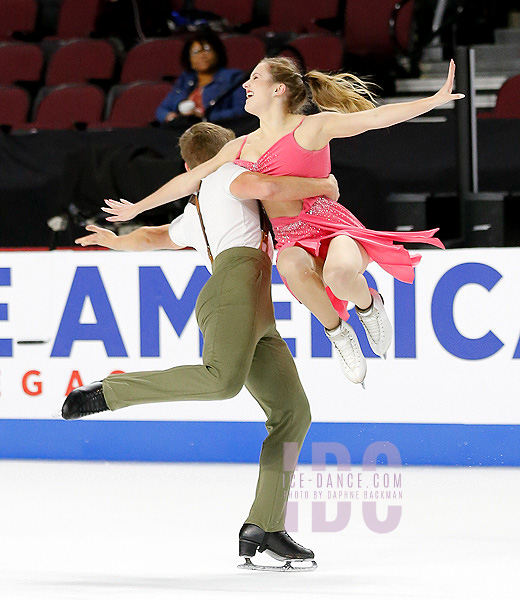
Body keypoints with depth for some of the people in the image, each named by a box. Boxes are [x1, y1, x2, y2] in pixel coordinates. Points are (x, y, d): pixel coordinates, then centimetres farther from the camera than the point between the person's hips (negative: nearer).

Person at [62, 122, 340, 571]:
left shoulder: (192, 218, 36)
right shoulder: (229, 176, 14)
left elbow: (151, 238, 54)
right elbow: (268, 187, -7)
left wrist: (116, 241, 76)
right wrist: (322, 186, 9)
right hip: (238, 280, -8)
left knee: (293, 413, 1)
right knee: (222, 379, -34)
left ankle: (263, 528, -7)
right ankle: (105, 395, -24)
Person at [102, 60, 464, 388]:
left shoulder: (312, 127, 1)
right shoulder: (241, 148, 18)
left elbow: (377, 117, -5)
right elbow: (190, 180, 28)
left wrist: (437, 99, -15)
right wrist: (136, 208, 34)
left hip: (335, 229, -3)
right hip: (294, 243, 3)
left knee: (338, 273, -40)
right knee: (291, 264, -38)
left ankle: (367, 304, -1)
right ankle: (336, 331, -13)